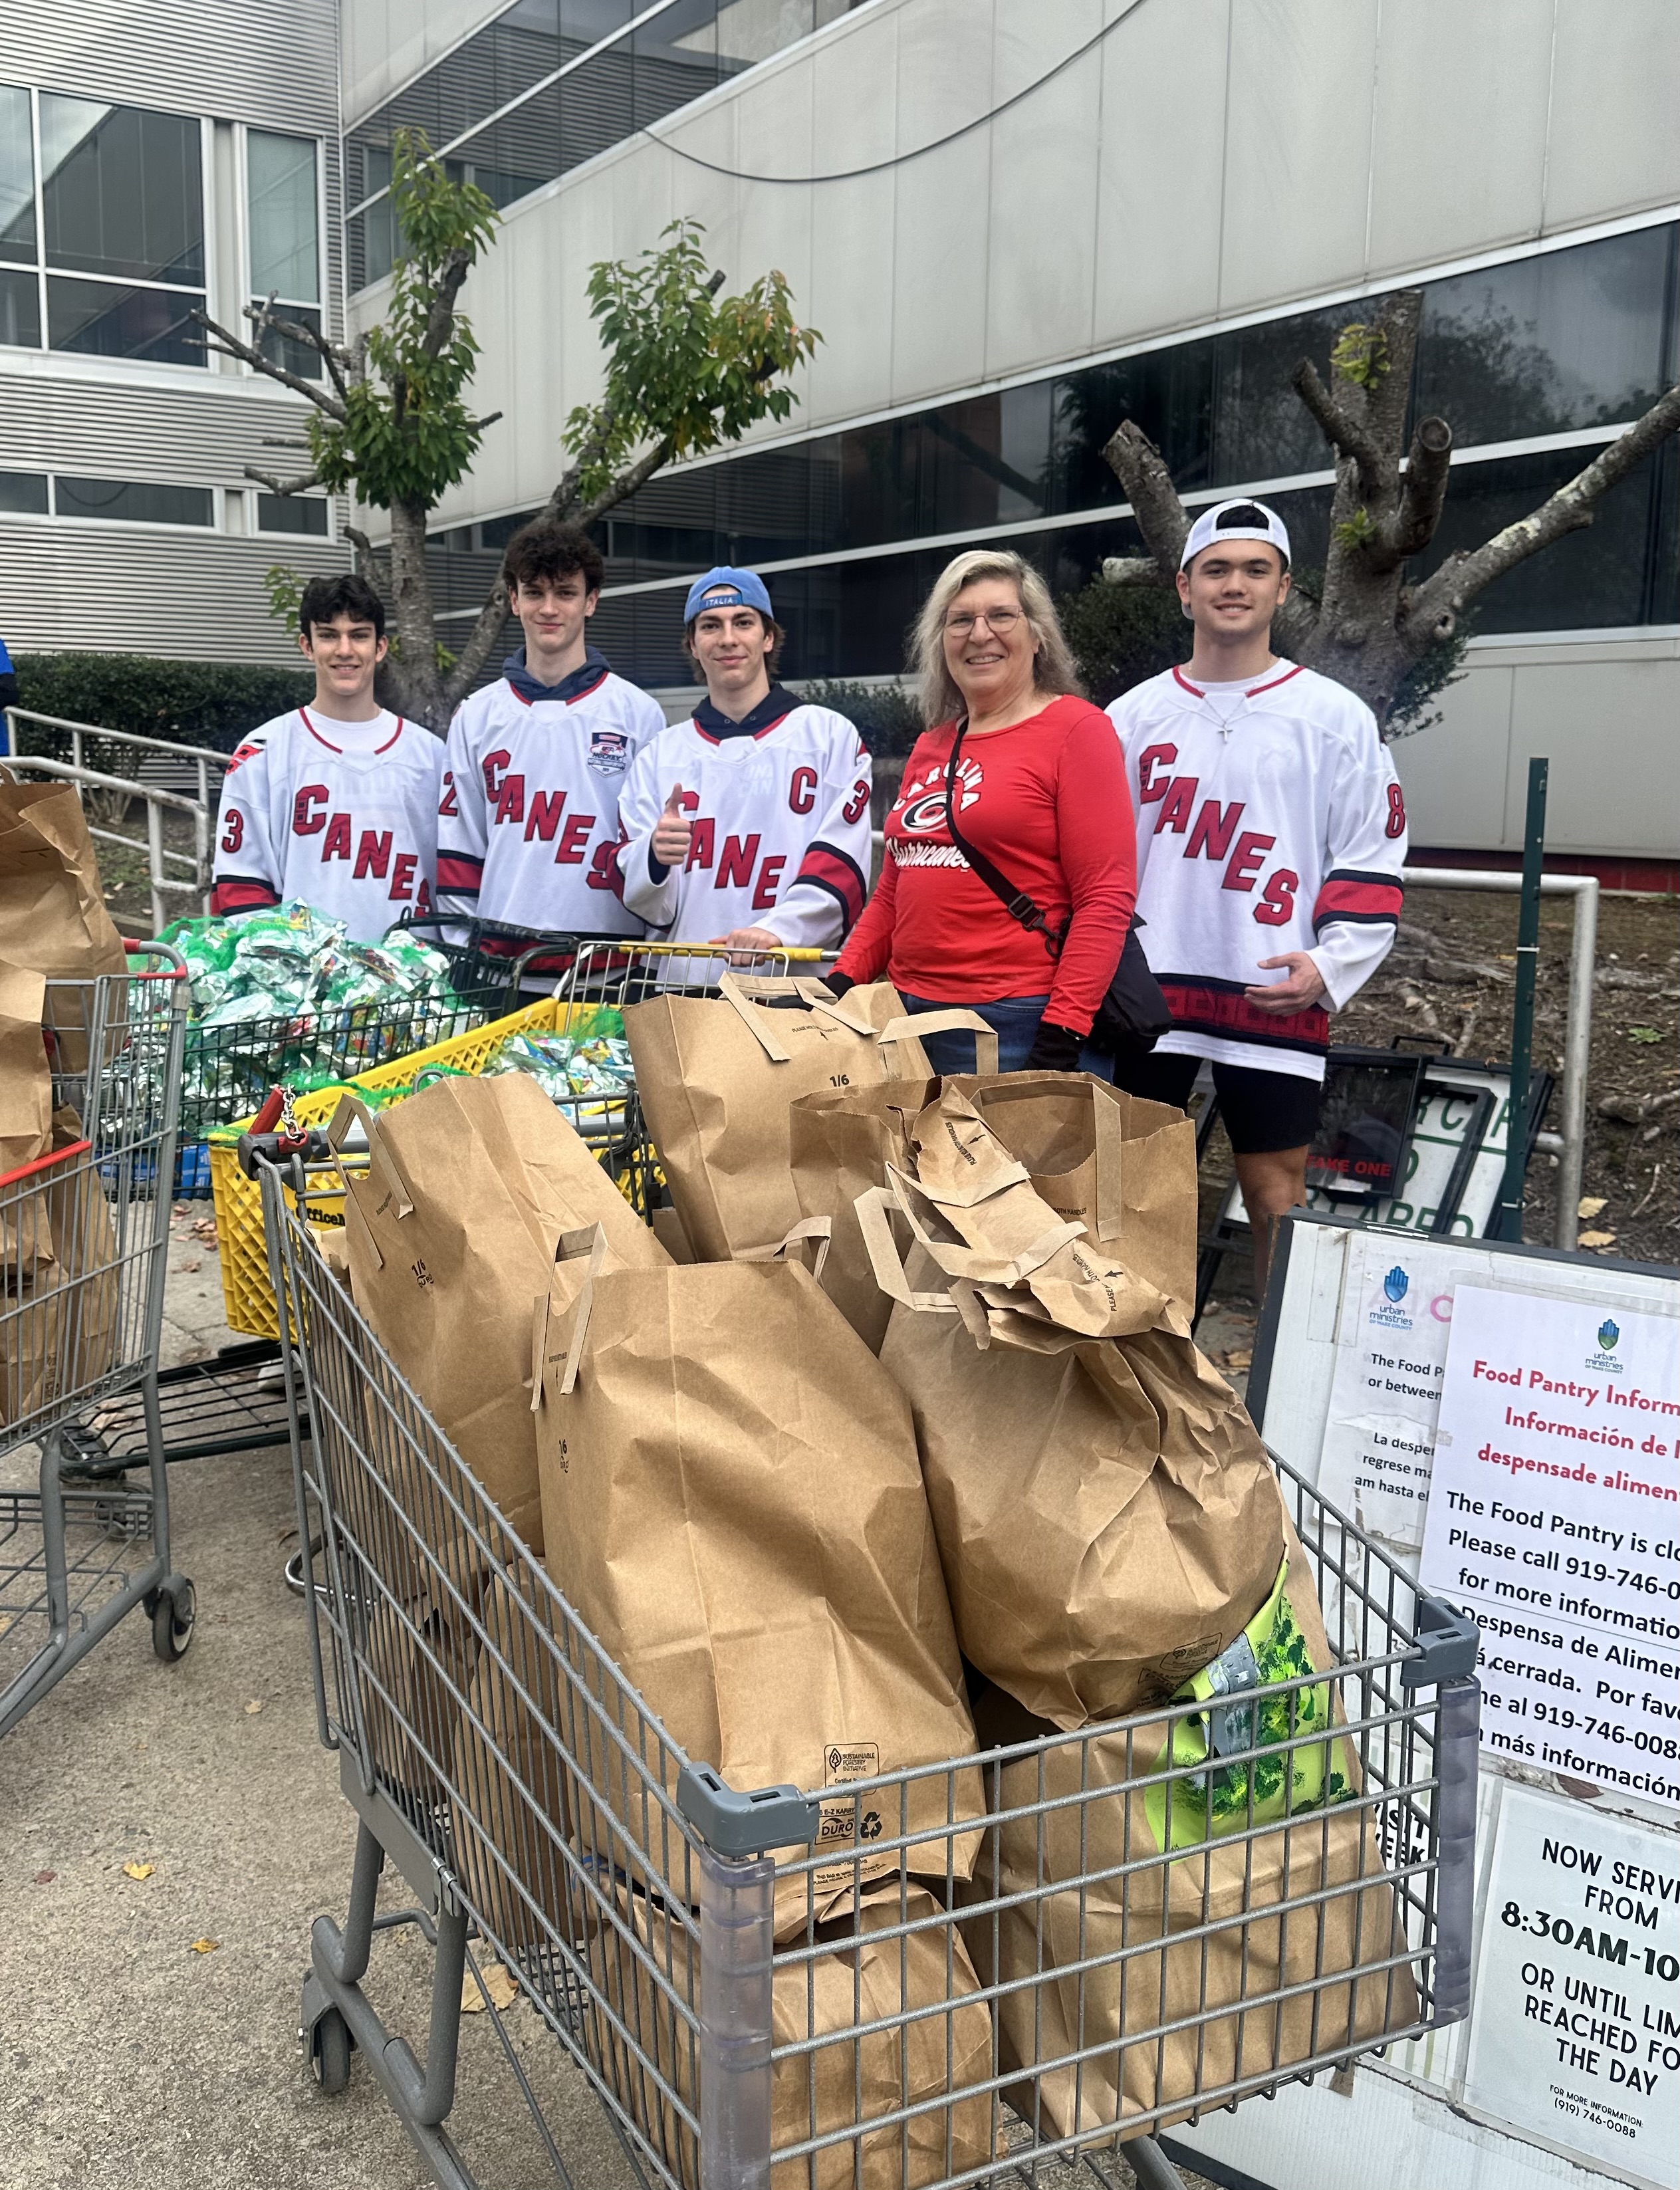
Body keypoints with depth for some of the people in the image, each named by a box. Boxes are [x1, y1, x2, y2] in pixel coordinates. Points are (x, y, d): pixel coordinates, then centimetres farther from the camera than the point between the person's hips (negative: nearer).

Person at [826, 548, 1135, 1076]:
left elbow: (1106, 900, -11)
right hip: (913, 1021, 6)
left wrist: (1062, 1036, -18)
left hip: (1020, 1028, -6)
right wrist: (840, 984, 8)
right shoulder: (930, 748, 16)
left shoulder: (1076, 729, -4)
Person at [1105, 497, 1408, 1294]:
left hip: (1274, 997, -2)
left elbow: (1372, 862, 2)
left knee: (1276, 1200, 2)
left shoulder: (1335, 716, 3)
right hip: (1145, 991, 3)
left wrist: (1329, 965, -11)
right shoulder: (1134, 715, 11)